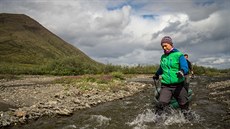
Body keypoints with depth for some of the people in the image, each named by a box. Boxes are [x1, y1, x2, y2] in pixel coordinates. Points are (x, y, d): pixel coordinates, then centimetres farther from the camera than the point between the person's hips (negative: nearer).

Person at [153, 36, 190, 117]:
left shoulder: (179, 55, -2)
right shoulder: (163, 57, 13)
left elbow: (185, 67, -14)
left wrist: (182, 71, -36)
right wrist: (157, 74, 46)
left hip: (178, 85, -3)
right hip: (165, 86, 3)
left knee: (184, 106, 6)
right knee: (161, 105, -14)